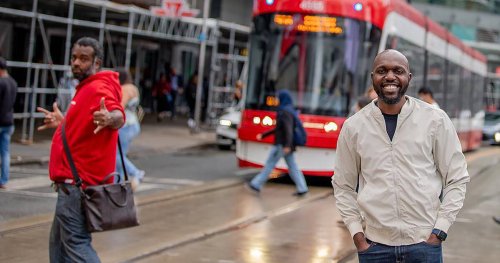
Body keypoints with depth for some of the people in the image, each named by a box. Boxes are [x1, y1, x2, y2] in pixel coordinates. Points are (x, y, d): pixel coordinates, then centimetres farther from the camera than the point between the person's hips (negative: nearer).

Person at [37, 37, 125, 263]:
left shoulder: (98, 89, -16)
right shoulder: (88, 88, 16)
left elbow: (119, 116, -35)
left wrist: (109, 118, -57)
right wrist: (63, 122, 37)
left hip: (76, 184, -11)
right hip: (76, 181, 11)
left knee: (76, 243, -13)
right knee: (59, 243, 17)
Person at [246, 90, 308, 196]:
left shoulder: (285, 112, -15)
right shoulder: (287, 111, 16)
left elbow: (288, 128, -25)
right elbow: (278, 129, 23)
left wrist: (287, 145, -34)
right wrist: (263, 135, 24)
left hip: (282, 144, -9)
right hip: (286, 145, 9)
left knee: (269, 164, -1)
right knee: (292, 166, 6)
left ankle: (256, 185, 6)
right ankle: (302, 188, 2)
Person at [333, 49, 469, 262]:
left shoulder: (436, 120, -1)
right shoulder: (353, 126, 2)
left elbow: (457, 179, 2)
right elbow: (343, 186, 9)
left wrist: (439, 231, -4)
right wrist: (356, 234, 0)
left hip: (424, 242, -1)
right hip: (374, 245, 1)